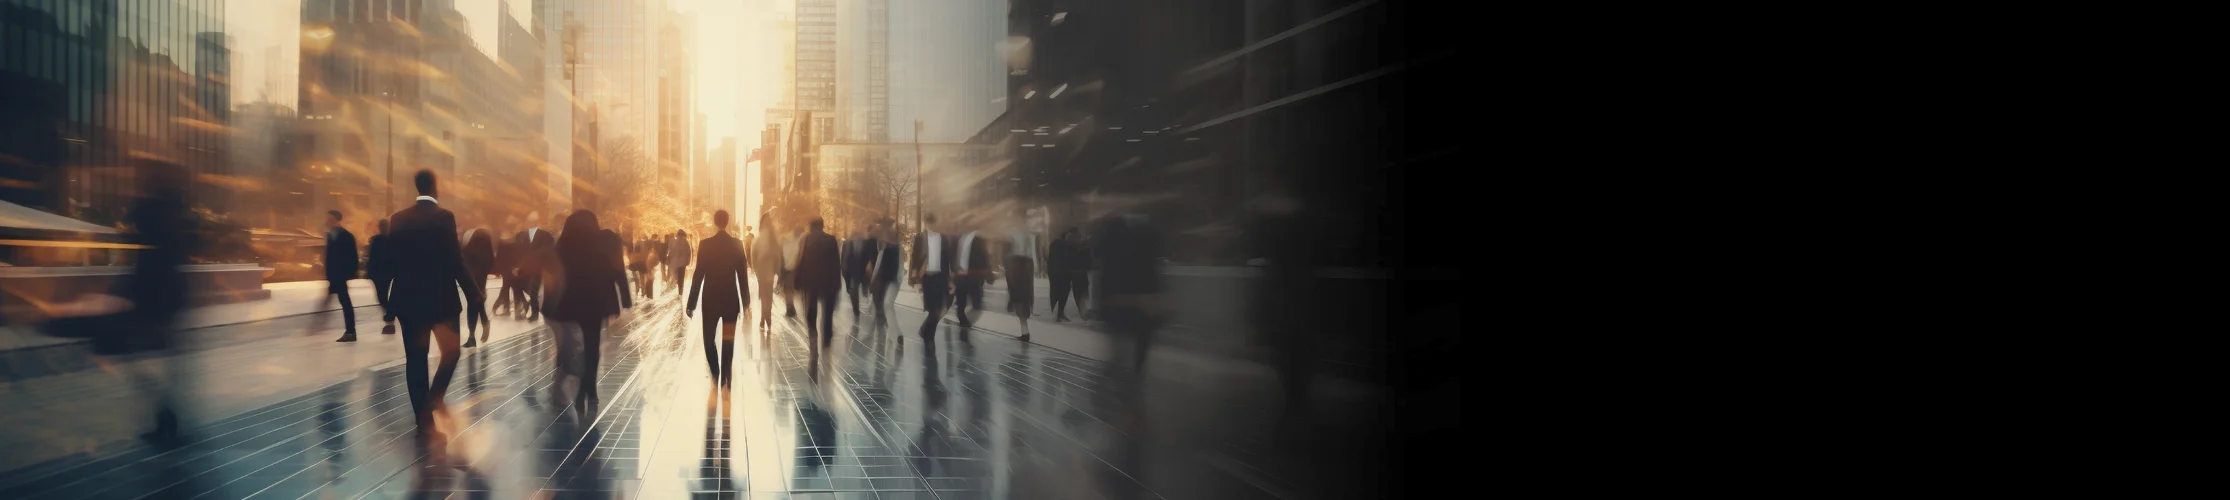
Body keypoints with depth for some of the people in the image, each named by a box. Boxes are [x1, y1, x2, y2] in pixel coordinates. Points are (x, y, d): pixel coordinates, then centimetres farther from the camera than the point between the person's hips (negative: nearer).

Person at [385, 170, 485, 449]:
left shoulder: (398, 219, 4)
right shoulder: (444, 217, -10)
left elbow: (391, 261, 7)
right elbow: (455, 260, -13)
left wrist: (388, 301, 17)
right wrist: (473, 293, -6)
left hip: (409, 299, 4)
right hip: (441, 297, -4)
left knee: (415, 359, 6)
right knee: (450, 351, 12)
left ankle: (425, 422, 6)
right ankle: (434, 398, -6)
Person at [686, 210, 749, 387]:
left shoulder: (705, 244, -9)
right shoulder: (737, 244, -2)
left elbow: (698, 275, -10)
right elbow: (742, 275, 0)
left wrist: (691, 303, -5)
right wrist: (745, 301, 9)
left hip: (710, 300, -2)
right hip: (731, 300, 2)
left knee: (709, 338, 12)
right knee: (728, 340, 8)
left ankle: (716, 375, 5)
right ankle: (726, 377, 7)